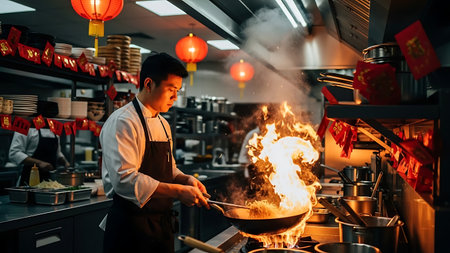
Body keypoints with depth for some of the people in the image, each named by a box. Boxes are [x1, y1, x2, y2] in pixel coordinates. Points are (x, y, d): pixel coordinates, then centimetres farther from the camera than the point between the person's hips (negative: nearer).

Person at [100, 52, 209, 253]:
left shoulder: (163, 125, 13)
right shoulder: (122, 122, -16)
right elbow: (125, 178, -26)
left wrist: (186, 180, -1)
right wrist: (177, 191, -28)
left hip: (162, 223, 8)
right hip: (130, 226, -8)